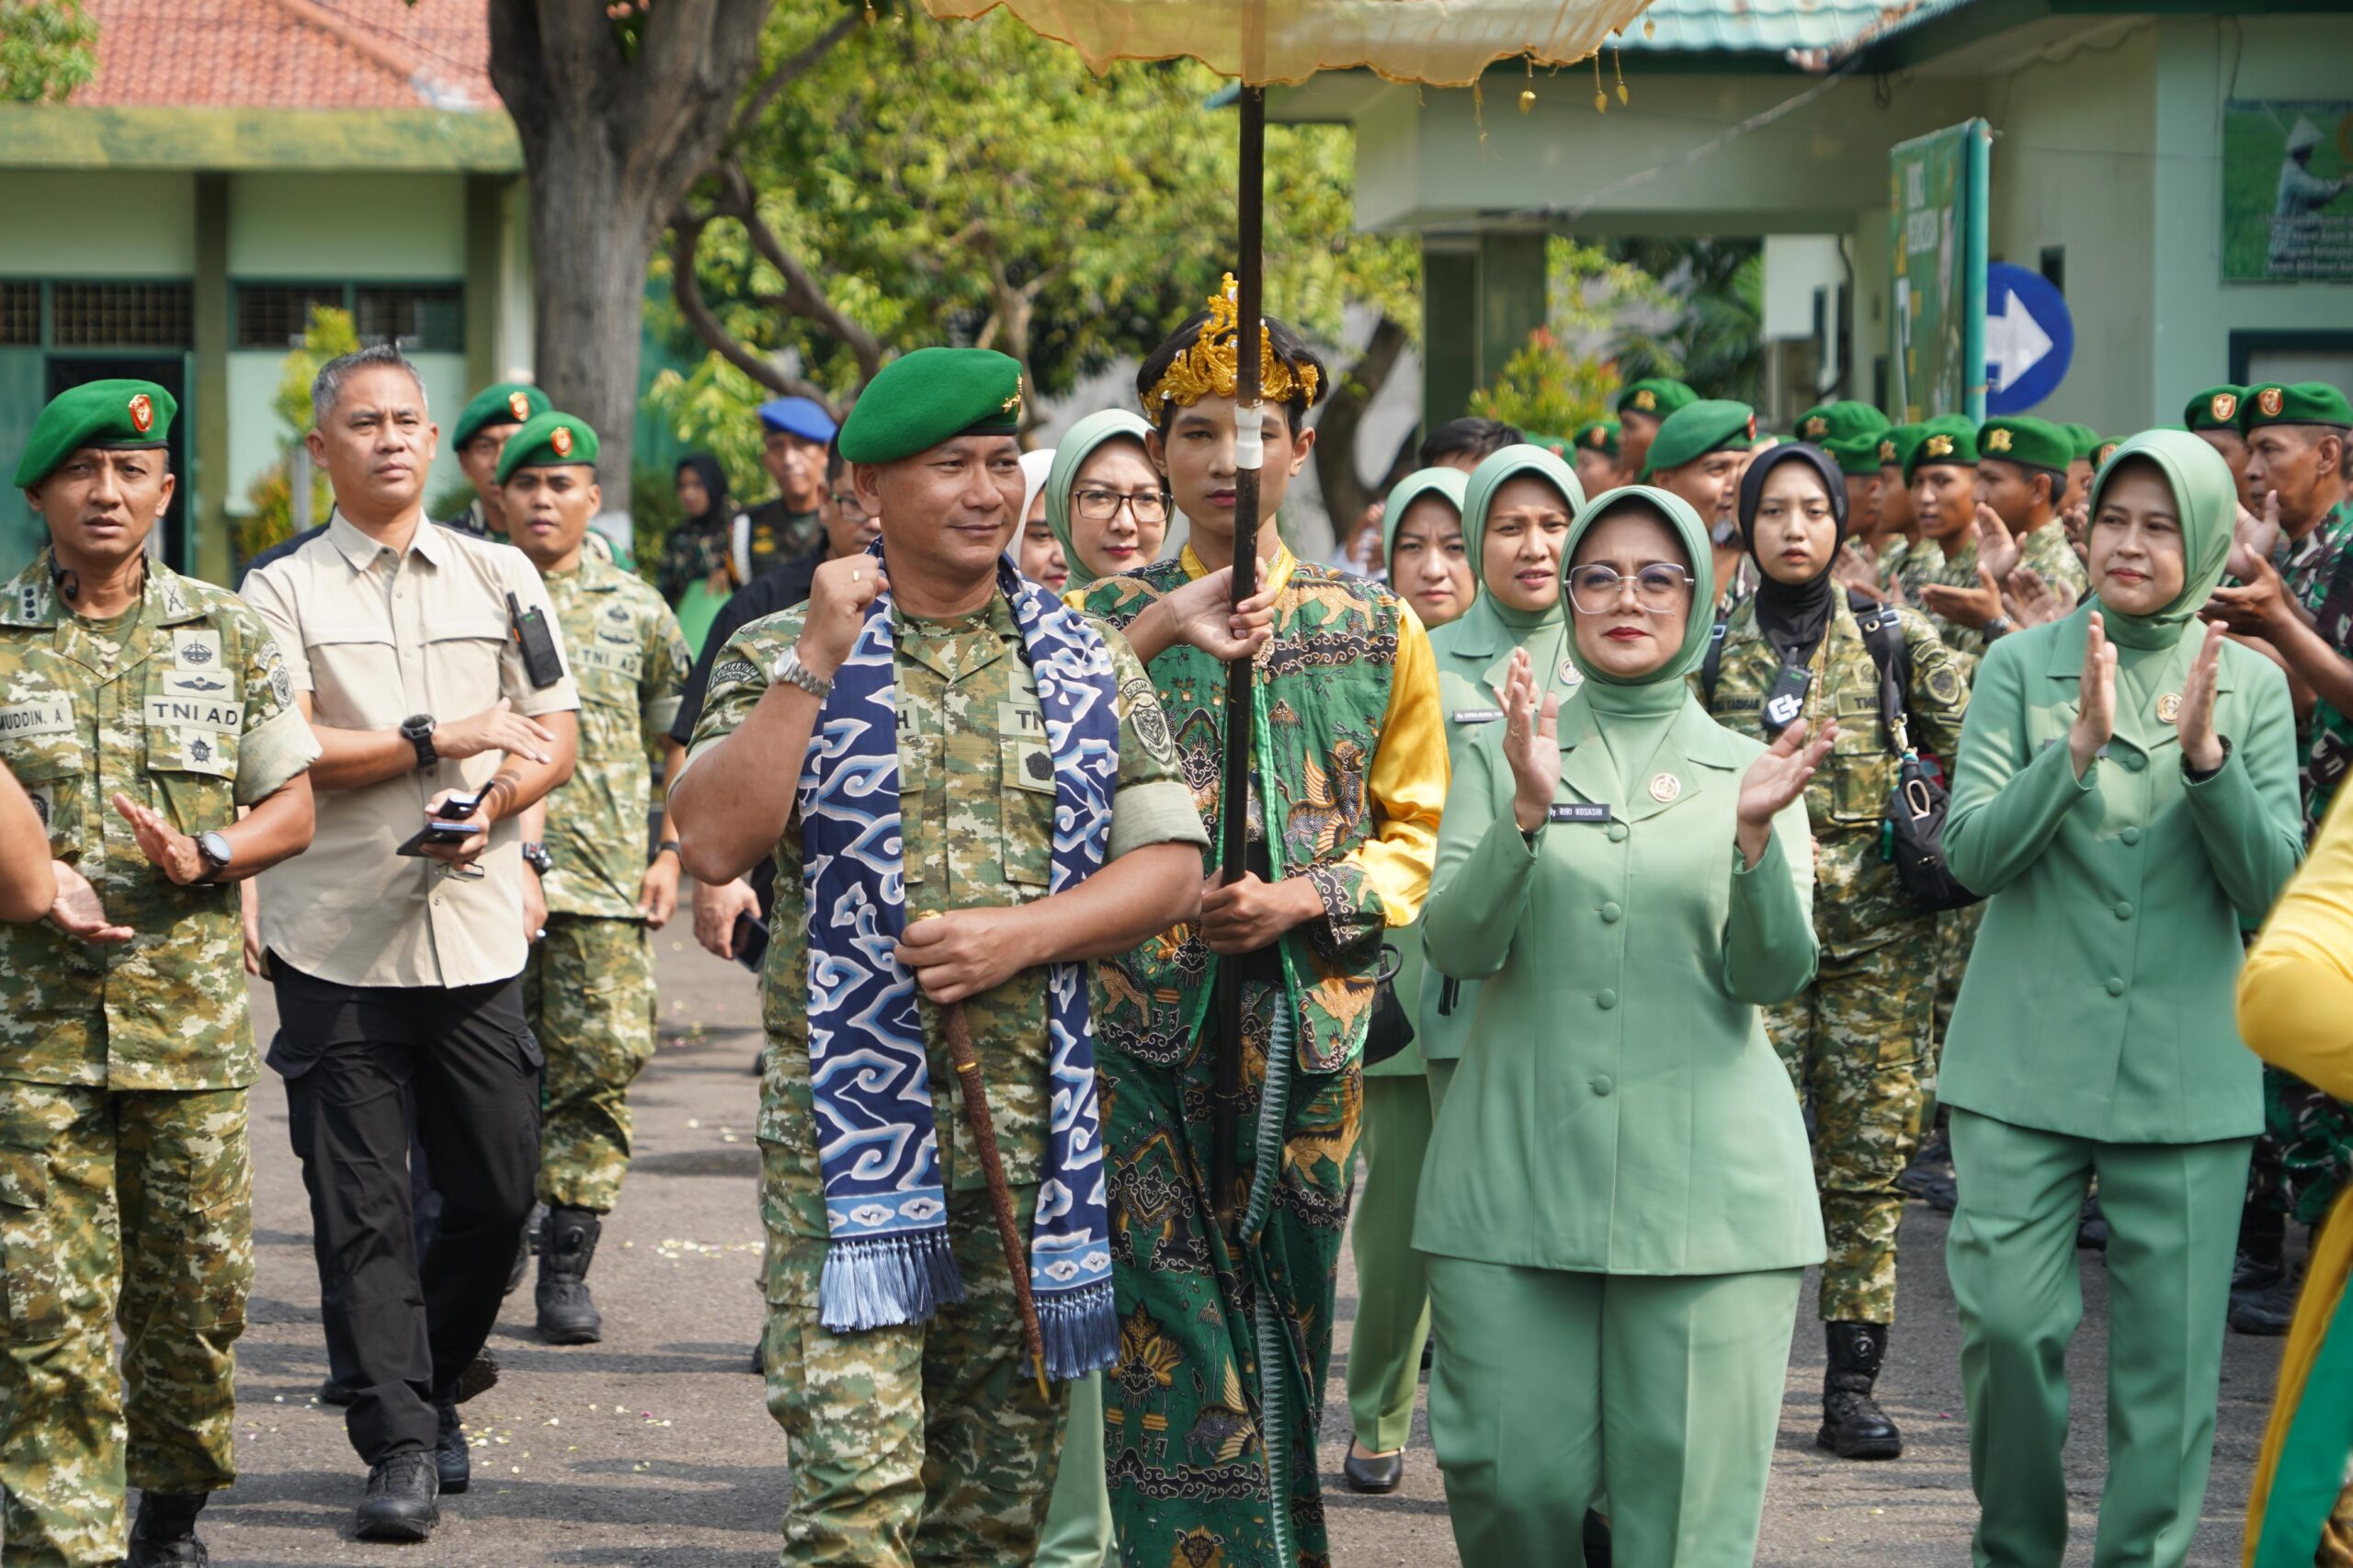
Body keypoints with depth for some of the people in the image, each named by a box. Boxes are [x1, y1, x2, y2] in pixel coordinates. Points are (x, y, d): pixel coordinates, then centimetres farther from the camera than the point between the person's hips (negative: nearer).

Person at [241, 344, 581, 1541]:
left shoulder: (500, 577, 12)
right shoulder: (283, 593, 3)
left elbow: (556, 736, 11)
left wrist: (496, 801, -9)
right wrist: (442, 738, -12)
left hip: (475, 933, 3)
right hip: (335, 940, -2)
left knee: (497, 1192, 3)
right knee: (361, 1207, -3)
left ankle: (431, 1388, 26)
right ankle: (399, 1443, 4)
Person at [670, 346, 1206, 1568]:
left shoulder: (1087, 664, 10)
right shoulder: (782, 656, 3)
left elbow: (1169, 862, 6)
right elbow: (714, 841, -10)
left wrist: (1025, 931, -10)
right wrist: (811, 664, -13)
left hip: (1034, 1115, 3)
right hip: (849, 1110, -3)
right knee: (854, 1466, -12)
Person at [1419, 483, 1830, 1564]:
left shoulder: (1747, 771, 10)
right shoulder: (1502, 759, 10)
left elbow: (1774, 976, -2)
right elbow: (1456, 946, -4)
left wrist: (1756, 834, -18)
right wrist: (1528, 811, -19)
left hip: (1705, 1185, 0)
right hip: (1516, 1178, 0)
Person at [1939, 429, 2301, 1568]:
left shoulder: (2251, 686, 6)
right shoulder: (2021, 666, 3)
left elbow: (2270, 888, -2)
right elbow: (1973, 853, -6)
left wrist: (2205, 757, -17)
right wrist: (2079, 747, -19)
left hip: (2185, 1076, 1)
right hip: (2025, 1059, -1)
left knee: (2170, 1349, 1)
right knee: (2006, 1323, -4)